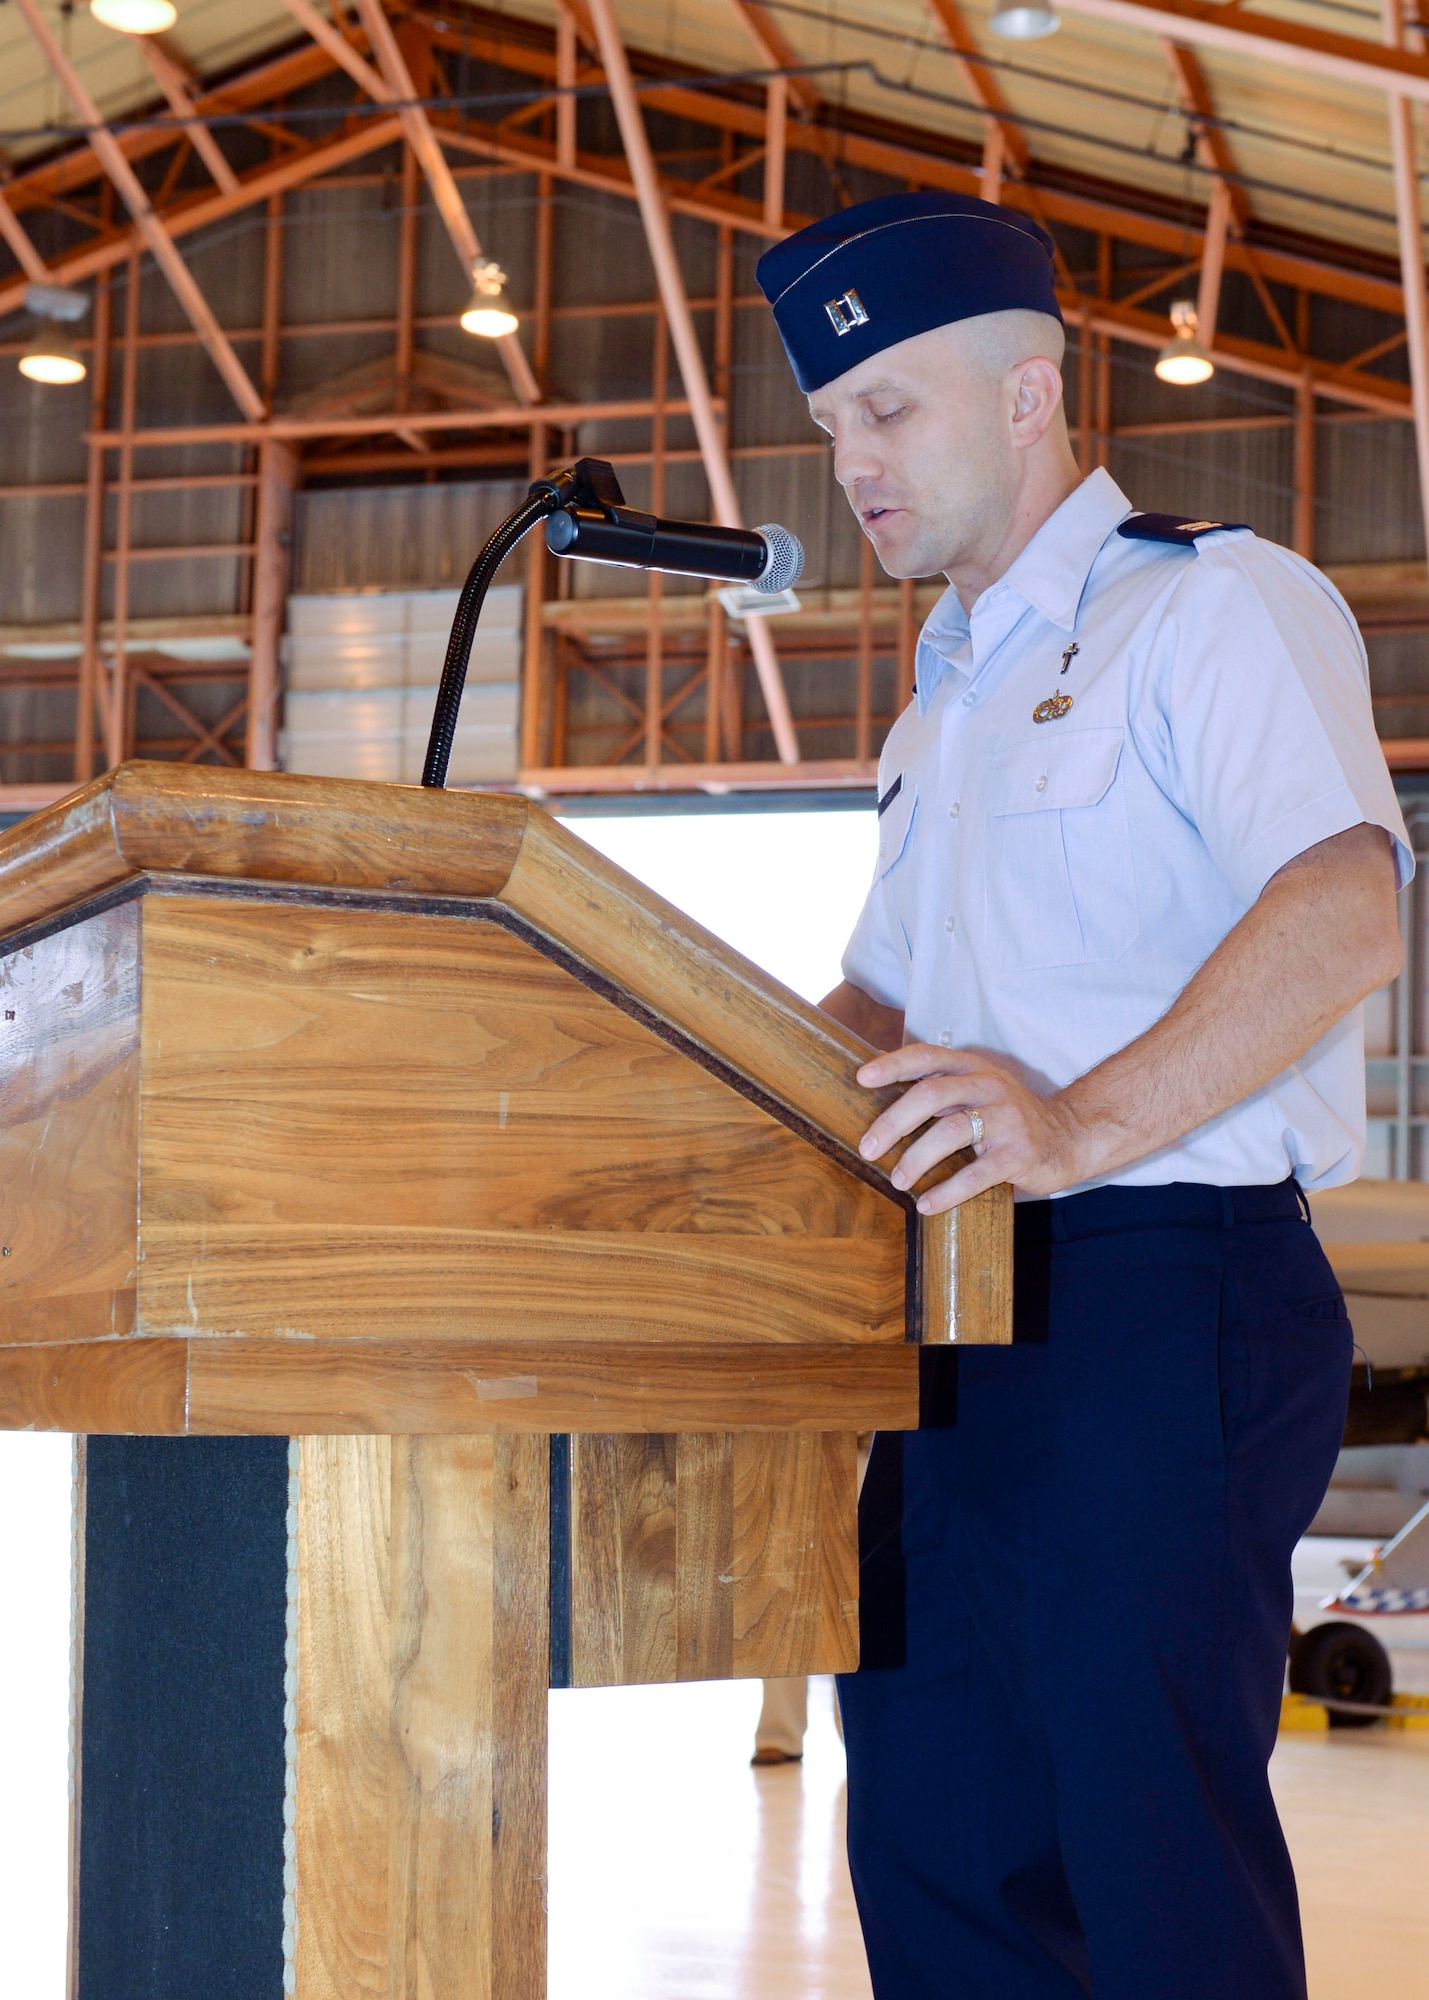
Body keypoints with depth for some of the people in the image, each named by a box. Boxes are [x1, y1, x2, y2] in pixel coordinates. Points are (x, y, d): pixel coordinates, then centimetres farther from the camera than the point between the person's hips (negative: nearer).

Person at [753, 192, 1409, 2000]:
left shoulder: (1215, 604, -4)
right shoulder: (940, 713, 25)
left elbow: (1343, 913, -21)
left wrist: (1085, 1122, -32)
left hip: (1165, 1290, -9)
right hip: (970, 1312, 9)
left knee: (1156, 1847, -8)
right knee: (934, 1834, 8)